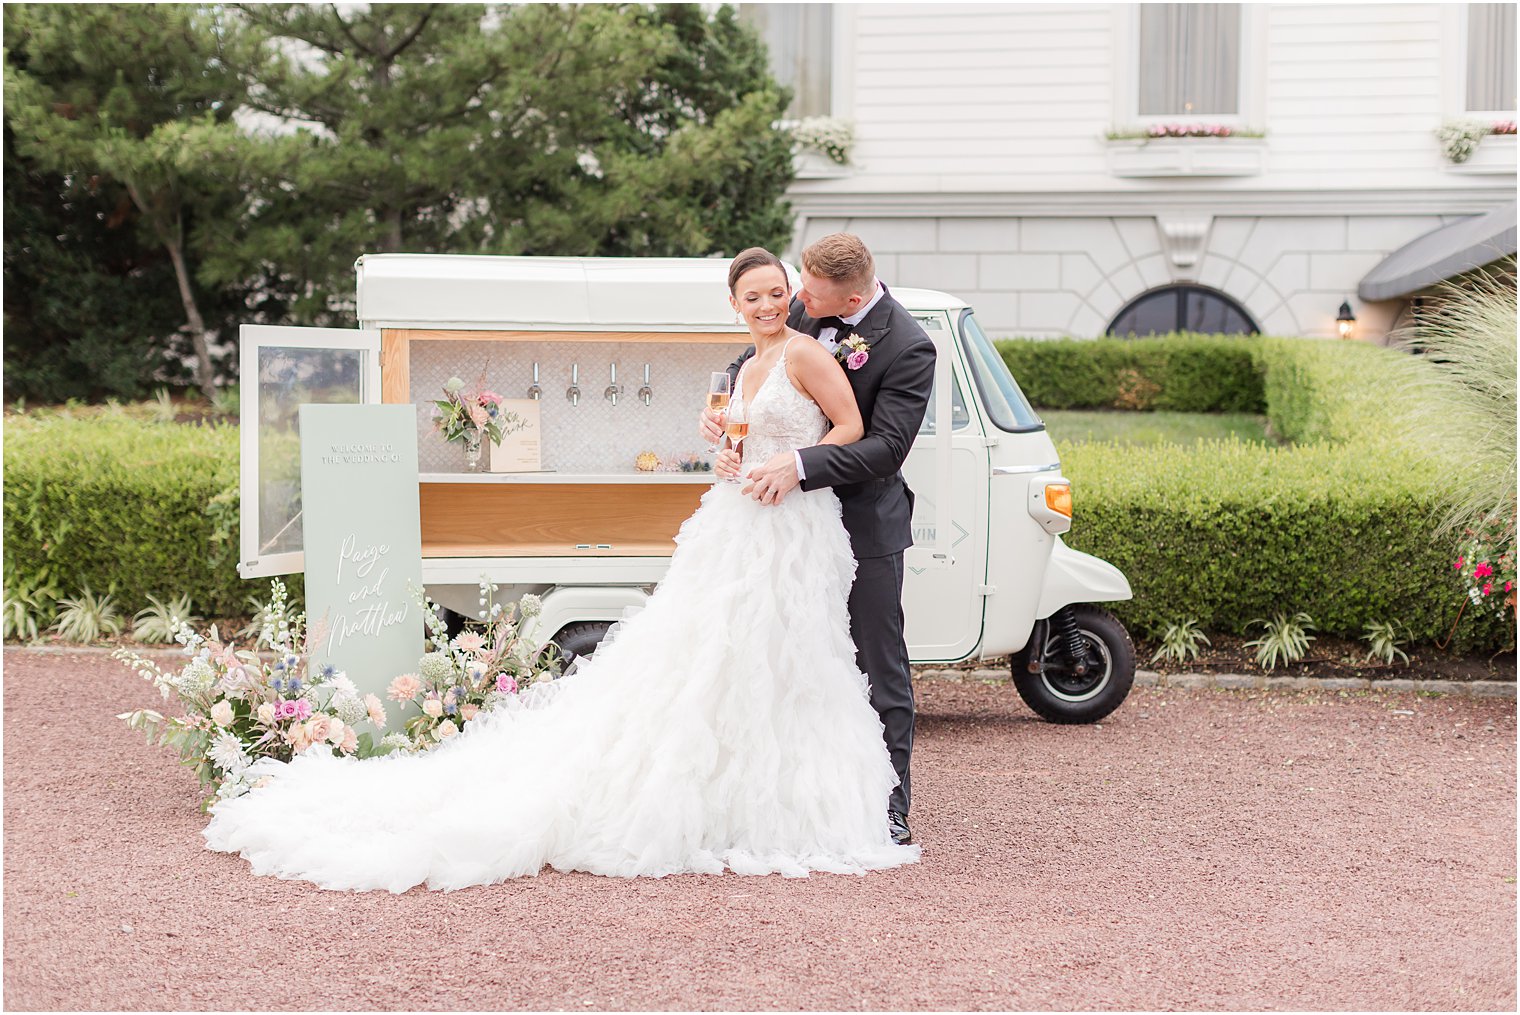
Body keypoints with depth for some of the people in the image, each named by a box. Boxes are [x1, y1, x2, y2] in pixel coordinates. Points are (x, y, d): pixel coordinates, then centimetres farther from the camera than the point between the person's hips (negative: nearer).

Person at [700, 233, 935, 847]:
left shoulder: (908, 348, -19)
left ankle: (889, 808, 9)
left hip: (865, 525, -6)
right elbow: (748, 365, 15)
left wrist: (798, 465, -31)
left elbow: (886, 447, -23)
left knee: (879, 667, 2)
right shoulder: (801, 312, -1)